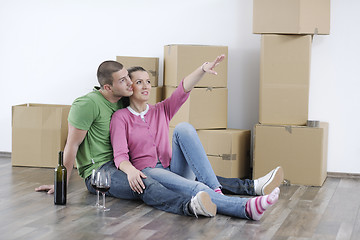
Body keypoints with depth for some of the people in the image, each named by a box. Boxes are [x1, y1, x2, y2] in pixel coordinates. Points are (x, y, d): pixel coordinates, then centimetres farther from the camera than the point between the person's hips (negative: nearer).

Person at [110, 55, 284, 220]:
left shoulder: (161, 111, 18)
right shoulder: (121, 117, 6)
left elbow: (183, 89, 0)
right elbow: (120, 155, -8)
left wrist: (202, 70, -19)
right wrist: (131, 170, -32)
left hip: (173, 169, 5)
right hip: (148, 172, -5)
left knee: (183, 128, -24)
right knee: (196, 189, -35)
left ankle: (215, 189, -37)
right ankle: (246, 207, -61)